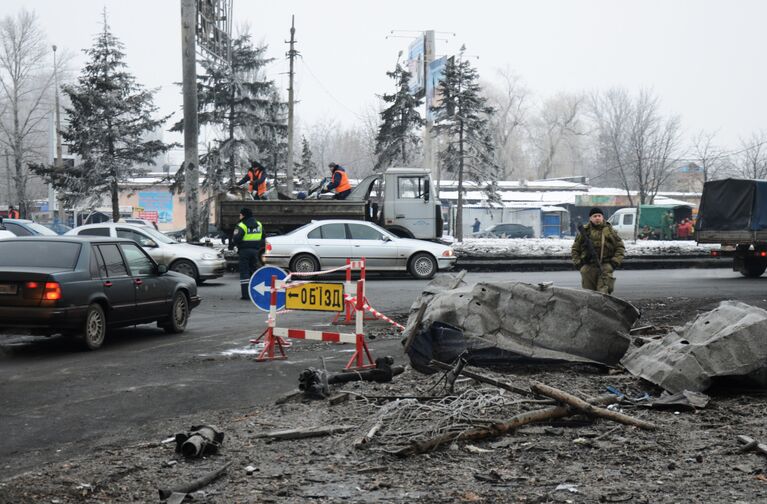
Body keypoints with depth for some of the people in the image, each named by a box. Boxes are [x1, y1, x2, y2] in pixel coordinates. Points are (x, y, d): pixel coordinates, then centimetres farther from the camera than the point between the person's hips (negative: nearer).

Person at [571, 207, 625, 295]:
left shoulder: (610, 231, 8)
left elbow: (620, 247, 11)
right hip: (588, 267, 1)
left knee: (603, 292, -15)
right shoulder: (584, 231, 8)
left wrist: (615, 261, -1)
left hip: (605, 265, -1)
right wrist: (577, 263, 3)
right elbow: (575, 248, 15)